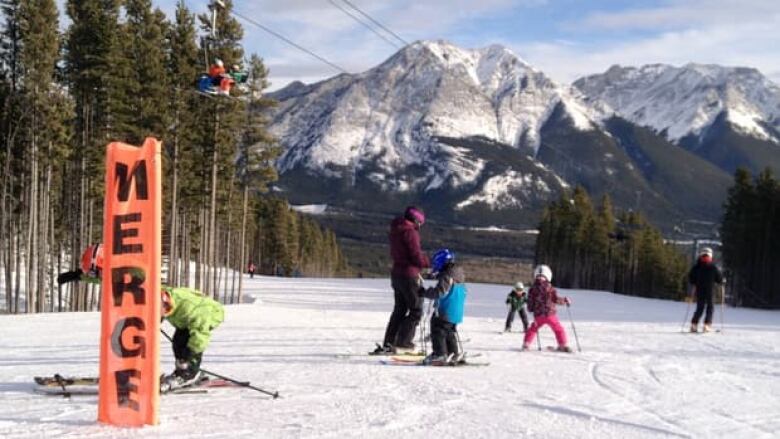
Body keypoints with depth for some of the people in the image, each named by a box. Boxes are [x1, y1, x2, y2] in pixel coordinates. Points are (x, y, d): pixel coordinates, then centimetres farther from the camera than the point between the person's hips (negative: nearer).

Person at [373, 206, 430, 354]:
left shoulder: (395, 230, 12)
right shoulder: (410, 232, -15)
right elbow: (417, 257, -18)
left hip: (396, 274, 9)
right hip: (409, 276, -9)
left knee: (399, 309, 16)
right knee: (416, 310, 1)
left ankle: (388, 344, 15)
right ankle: (403, 342, -4)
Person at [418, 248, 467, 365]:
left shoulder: (446, 277, -17)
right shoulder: (460, 276, 14)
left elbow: (439, 292, -25)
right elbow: (463, 293, 23)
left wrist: (424, 292, -16)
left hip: (445, 313, -10)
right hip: (457, 314, 10)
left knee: (437, 331, -5)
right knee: (450, 332, 21)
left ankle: (440, 354, -9)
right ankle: (454, 353, 28)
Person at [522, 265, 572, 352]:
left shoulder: (532, 289, 2)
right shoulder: (550, 288, -5)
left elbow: (530, 303, 4)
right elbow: (556, 299, -8)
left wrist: (531, 309, 25)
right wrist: (565, 300, 8)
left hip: (538, 315, 3)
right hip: (550, 314, -2)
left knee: (533, 329, 21)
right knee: (558, 329, 12)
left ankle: (526, 344, 13)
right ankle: (563, 345, 7)